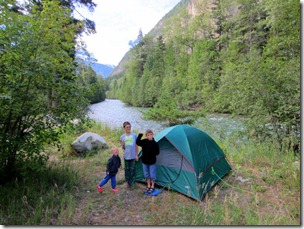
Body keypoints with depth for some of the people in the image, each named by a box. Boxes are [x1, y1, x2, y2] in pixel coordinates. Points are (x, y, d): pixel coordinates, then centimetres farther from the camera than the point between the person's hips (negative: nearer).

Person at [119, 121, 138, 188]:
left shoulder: (134, 135, -2)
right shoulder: (122, 137, -1)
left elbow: (136, 146, 4)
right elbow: (123, 148, 4)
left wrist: (136, 155, 1)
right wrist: (122, 145, -19)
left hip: (133, 156, -1)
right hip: (126, 156, 1)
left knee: (132, 169, 4)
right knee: (127, 169, 8)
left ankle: (132, 181, 20)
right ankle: (128, 181, 26)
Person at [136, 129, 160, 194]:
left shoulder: (154, 143, -15)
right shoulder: (144, 141, -6)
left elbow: (157, 152, -9)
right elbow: (137, 142, -2)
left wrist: (152, 154, -24)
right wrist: (140, 135, -14)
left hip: (152, 162, -3)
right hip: (145, 161, 4)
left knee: (152, 175, 7)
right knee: (146, 174, 16)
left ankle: (152, 187, 25)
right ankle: (148, 186, 33)